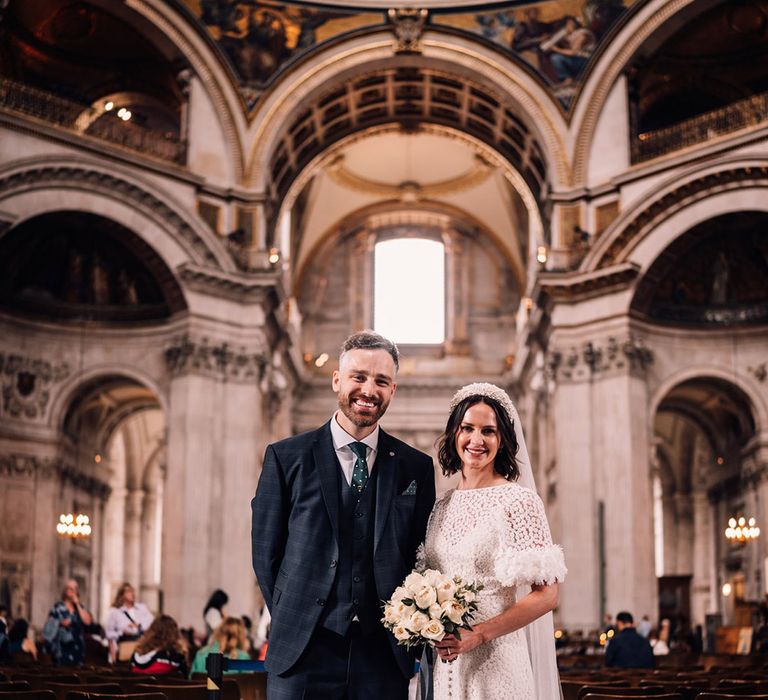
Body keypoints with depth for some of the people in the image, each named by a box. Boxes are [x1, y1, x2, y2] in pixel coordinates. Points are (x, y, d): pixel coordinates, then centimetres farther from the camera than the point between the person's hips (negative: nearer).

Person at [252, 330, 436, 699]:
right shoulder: (286, 457, 1)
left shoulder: (415, 467, 6)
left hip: (384, 656, 1)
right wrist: (297, 623, 2)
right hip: (303, 656, -1)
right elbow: (266, 553, 4)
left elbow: (420, 558, 10)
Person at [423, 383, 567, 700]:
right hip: (442, 665, 5)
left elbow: (546, 594, -11)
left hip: (495, 661, -5)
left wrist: (478, 635, -18)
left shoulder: (518, 500, -8)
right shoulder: (441, 507, 8)